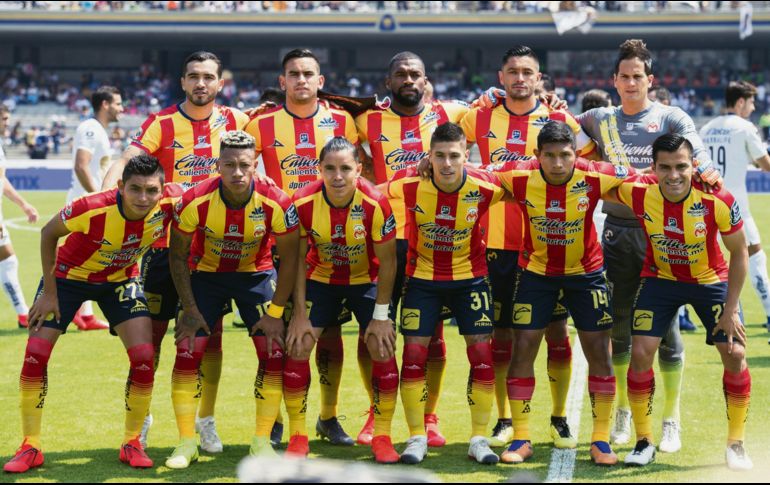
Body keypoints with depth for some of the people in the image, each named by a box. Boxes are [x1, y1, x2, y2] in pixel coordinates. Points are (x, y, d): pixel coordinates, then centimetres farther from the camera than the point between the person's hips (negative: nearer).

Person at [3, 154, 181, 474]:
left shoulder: (171, 202, -28)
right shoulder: (93, 208, -35)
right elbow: (48, 233, -17)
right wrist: (49, 293, -15)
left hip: (121, 279, 2)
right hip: (69, 275, -2)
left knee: (144, 355, -13)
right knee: (36, 352, -9)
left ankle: (132, 444, 5)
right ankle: (30, 448, 4)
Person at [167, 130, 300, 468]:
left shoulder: (276, 203, -27)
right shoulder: (195, 202, -27)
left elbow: (289, 257, -12)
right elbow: (178, 255, -11)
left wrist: (275, 313, -11)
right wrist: (190, 310, -12)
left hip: (256, 274, 0)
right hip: (205, 273, 0)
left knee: (274, 353, -9)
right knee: (187, 353, -10)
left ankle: (262, 440, 5)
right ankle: (187, 443, 2)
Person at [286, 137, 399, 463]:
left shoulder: (375, 203, -29)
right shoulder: (303, 203, -24)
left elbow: (387, 261, -17)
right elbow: (298, 259, -11)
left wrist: (381, 315, -15)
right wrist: (300, 314, -11)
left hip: (366, 280, -1)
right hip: (320, 279, 1)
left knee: (382, 349, -11)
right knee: (297, 347, -7)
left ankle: (382, 437, 4)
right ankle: (298, 436, 5)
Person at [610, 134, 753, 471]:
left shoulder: (717, 200, -30)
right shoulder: (637, 193, -27)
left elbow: (739, 253, -14)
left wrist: (731, 309, -14)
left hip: (710, 280, -1)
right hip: (660, 279, 1)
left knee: (734, 354, -8)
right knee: (640, 353, -9)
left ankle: (736, 445, 10)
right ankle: (644, 442, 7)